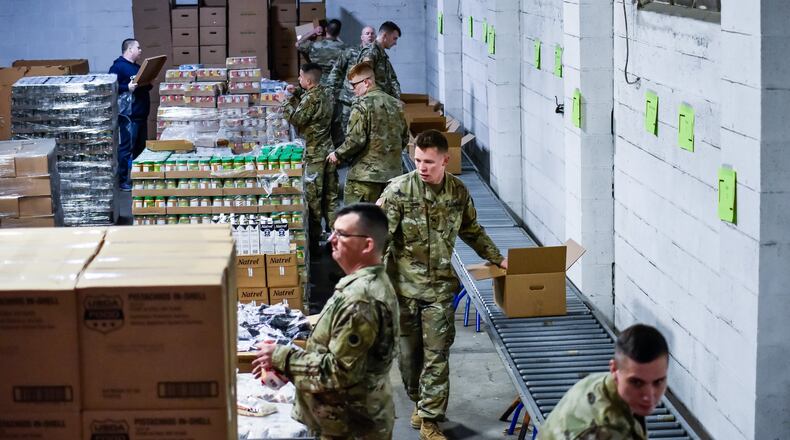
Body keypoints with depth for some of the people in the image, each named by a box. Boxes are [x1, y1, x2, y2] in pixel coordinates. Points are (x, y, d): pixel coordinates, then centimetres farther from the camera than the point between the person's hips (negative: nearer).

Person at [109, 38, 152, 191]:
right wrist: (127, 88, -28)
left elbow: (144, 86, 29)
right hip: (129, 115, -10)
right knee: (127, 148, -7)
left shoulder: (136, 67, 18)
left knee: (140, 147, 15)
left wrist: (148, 84, 8)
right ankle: (123, 180, -2)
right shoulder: (118, 67, -11)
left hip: (141, 114, 10)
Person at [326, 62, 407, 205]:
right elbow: (405, 138, 16)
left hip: (366, 174, -7)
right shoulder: (395, 104, 11)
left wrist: (338, 154, -2)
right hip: (393, 172, 7)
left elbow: (355, 140, -17)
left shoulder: (363, 105, -12)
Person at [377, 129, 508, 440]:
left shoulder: (458, 192, 0)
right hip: (404, 285, -1)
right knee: (409, 350, 11)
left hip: (440, 286, 1)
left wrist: (497, 259, 18)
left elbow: (472, 232, 17)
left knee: (437, 354, -2)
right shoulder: (398, 190, -11)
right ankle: (418, 400, 35)